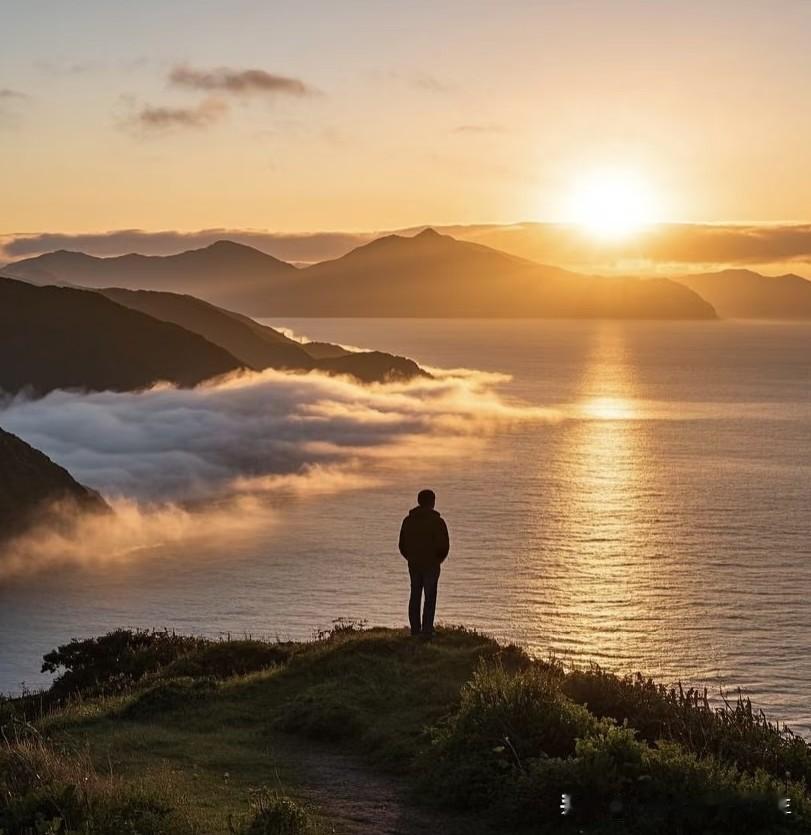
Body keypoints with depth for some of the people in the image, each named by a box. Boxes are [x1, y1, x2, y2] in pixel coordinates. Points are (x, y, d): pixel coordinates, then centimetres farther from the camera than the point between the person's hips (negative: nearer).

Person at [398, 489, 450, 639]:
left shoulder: (408, 520, 5)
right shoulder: (437, 521, -10)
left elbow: (402, 544, 8)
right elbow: (444, 545, -12)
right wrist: (439, 559, 7)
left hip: (413, 564, 4)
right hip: (431, 565, -4)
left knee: (415, 597, 11)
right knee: (430, 597, 0)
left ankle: (415, 631, 12)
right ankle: (427, 631, -4)